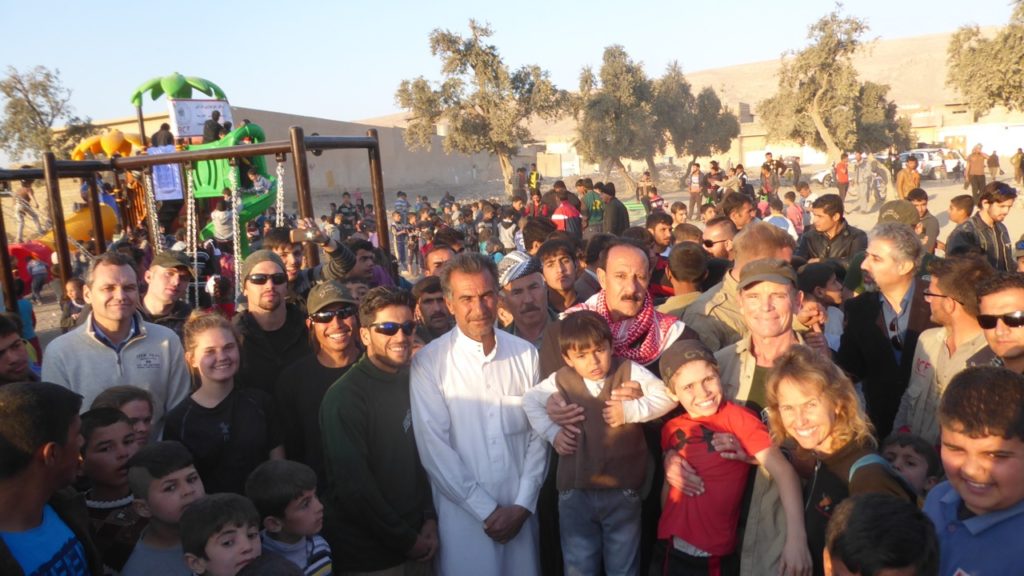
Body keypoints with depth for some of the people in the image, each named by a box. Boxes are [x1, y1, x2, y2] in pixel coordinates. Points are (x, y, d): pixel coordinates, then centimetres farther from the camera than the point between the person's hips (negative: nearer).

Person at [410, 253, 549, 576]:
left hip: (520, 510, 3)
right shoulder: (429, 362, -10)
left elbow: (538, 434, 3)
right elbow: (433, 447, -11)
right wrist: (487, 510, -10)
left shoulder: (526, 354, 1)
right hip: (463, 513, -3)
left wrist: (523, 504, -4)